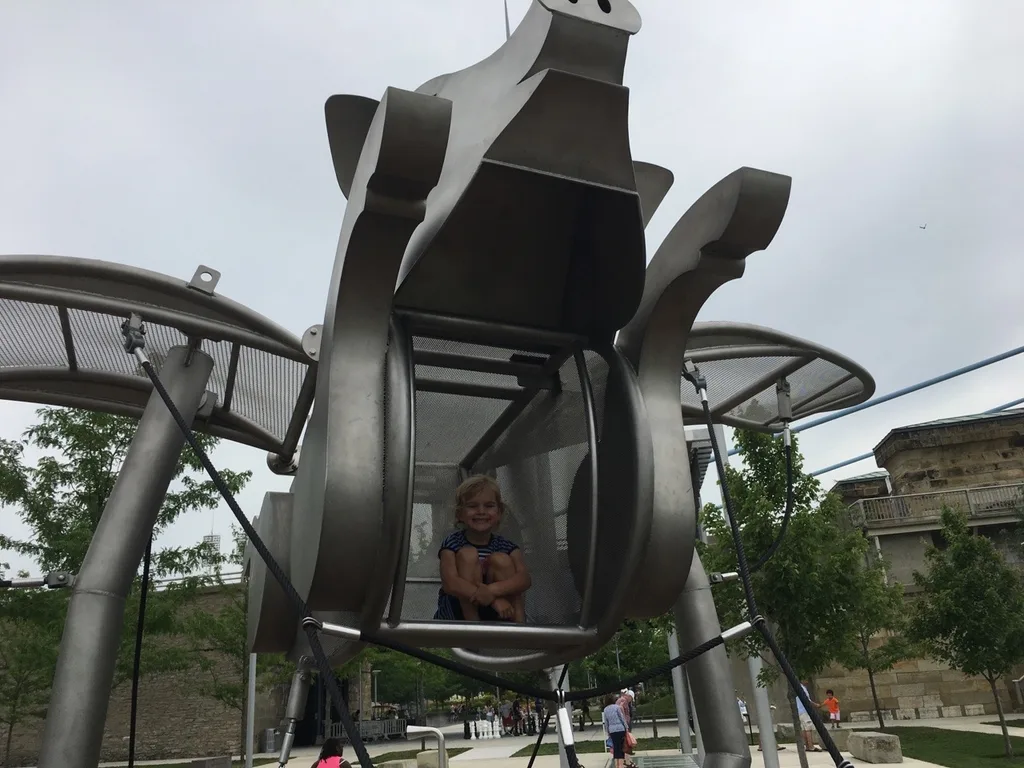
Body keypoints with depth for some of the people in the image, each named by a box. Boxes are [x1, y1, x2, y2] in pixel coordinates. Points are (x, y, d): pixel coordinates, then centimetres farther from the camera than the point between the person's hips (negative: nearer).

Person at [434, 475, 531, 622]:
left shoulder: (507, 547, -2)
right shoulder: (452, 543, -9)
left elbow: (524, 579, -18)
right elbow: (450, 584, -24)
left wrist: (492, 589, -38)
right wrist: (494, 598, -33)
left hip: (495, 615, 2)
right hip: (457, 613, -1)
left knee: (500, 560, -20)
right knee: (468, 555, -21)